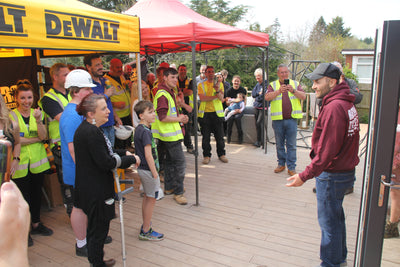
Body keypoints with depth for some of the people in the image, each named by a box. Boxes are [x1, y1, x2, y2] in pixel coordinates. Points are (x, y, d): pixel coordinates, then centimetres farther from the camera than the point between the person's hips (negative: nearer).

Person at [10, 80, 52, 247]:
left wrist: (38, 120, -23)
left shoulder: (37, 113, 4)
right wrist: (37, 139, -11)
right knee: (23, 196, 3)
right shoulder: (11, 116, -6)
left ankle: (36, 224, 33)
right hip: (20, 163, -4)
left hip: (38, 162, 4)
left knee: (37, 193, 15)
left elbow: (44, 136, -8)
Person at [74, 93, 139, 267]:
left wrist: (124, 153, 5)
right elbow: (106, 163, -25)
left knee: (95, 227, 23)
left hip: (90, 188, 11)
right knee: (99, 228, 6)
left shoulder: (87, 129, 8)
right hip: (96, 192, -11)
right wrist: (131, 159, -14)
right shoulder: (91, 133, -25)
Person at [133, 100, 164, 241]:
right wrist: (155, 173, -18)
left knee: (147, 197, 20)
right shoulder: (146, 131, -21)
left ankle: (145, 225, 33)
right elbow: (148, 155, -23)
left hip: (142, 169, 9)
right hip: (149, 170, -9)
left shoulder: (138, 129, 8)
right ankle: (146, 231, 13)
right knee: (152, 199, 2)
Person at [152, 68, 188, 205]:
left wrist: (180, 117, 13)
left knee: (170, 160, 18)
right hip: (170, 135, -11)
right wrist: (179, 119, -13)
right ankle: (178, 192, 3)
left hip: (170, 134, 11)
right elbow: (162, 117, -23)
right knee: (180, 163, -7)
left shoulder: (169, 92, 16)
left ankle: (169, 187, 31)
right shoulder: (162, 94, -17)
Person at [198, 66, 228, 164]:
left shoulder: (220, 84, 8)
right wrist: (215, 96, -11)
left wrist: (218, 91, -25)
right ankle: (206, 155, 17)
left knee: (220, 136, 5)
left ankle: (221, 154, 20)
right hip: (205, 113, -1)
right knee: (206, 136, 5)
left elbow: (221, 98, -6)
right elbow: (202, 98, -11)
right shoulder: (201, 85, 5)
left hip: (217, 113, 1)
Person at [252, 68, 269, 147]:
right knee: (257, 123, 6)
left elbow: (263, 96, -15)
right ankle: (261, 139, 17)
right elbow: (253, 94, 6)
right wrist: (259, 93, -9)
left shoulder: (266, 84, -8)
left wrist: (256, 98, -4)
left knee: (259, 123, -16)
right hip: (256, 107, 7)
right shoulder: (257, 85, 15)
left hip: (263, 107, -7)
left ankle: (259, 141, -7)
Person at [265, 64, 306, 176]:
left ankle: (291, 167, 9)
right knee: (279, 144, 10)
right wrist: (279, 91, -22)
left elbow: (303, 96, -1)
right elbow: (267, 97, -8)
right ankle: (281, 164, 23)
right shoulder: (273, 85, 8)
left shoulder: (295, 84, 10)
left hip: (291, 118, 0)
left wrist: (293, 91, -18)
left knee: (291, 144, 1)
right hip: (278, 119, 0)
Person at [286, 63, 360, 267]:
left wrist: (305, 175, -23)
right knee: (336, 216, 24)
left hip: (332, 175, -10)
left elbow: (327, 149, -26)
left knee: (329, 221, 6)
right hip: (344, 170, 10)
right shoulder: (346, 103, 8)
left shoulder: (334, 107, -23)